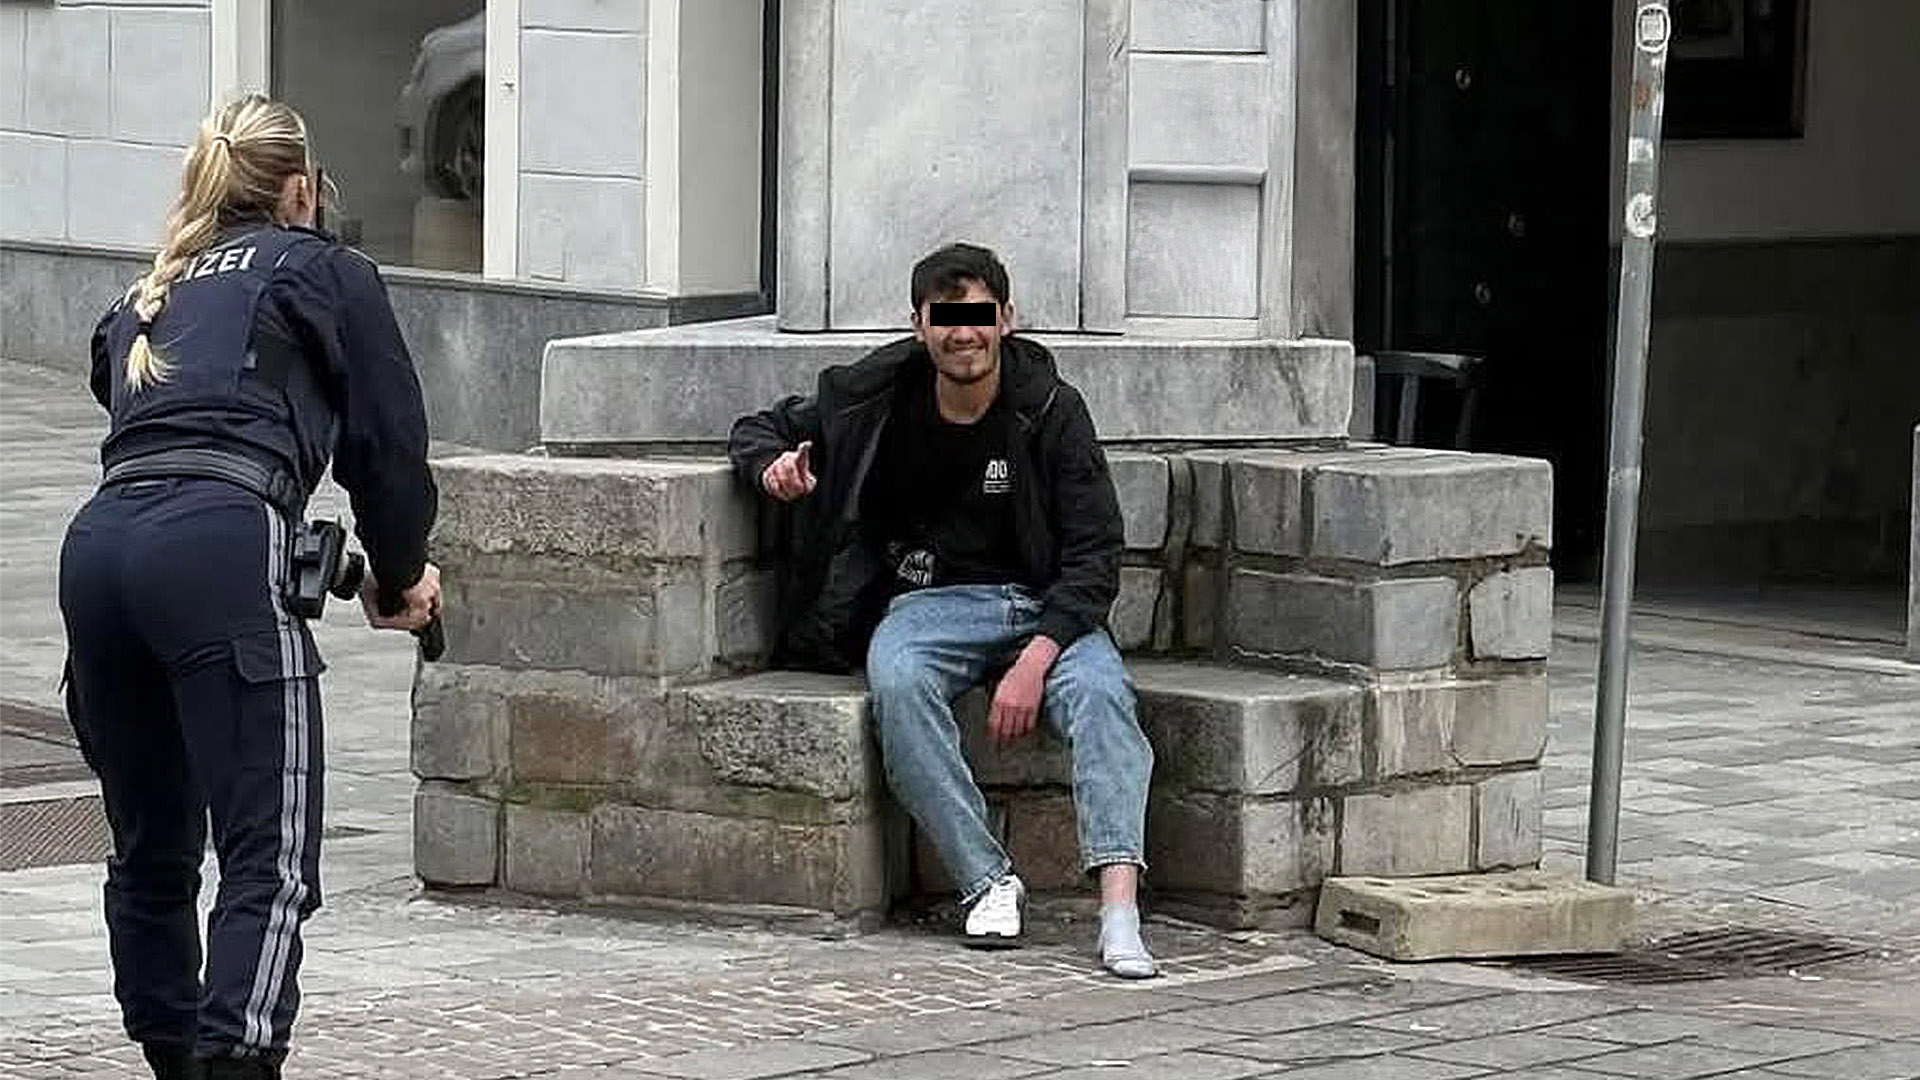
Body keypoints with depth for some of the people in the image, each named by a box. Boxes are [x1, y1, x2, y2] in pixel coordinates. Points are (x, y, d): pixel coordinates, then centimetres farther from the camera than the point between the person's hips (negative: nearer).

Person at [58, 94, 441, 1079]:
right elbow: (388, 443, 12)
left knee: (151, 850, 18)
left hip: (98, 544, 6)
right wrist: (399, 578, 29)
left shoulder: (144, 302, 32)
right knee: (272, 859, -8)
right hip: (219, 544, -6)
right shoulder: (324, 272, 18)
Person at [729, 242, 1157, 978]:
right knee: (898, 685, -35)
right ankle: (987, 882, -31)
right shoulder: (876, 398, 1)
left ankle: (1120, 910, -45)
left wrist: (1036, 659, -21)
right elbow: (760, 428, 17)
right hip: (928, 600, 1)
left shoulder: (1050, 411, -3)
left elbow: (1093, 556, -6)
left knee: (1099, 690, -33)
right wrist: (774, 466, -9)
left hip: (1044, 606, -1)